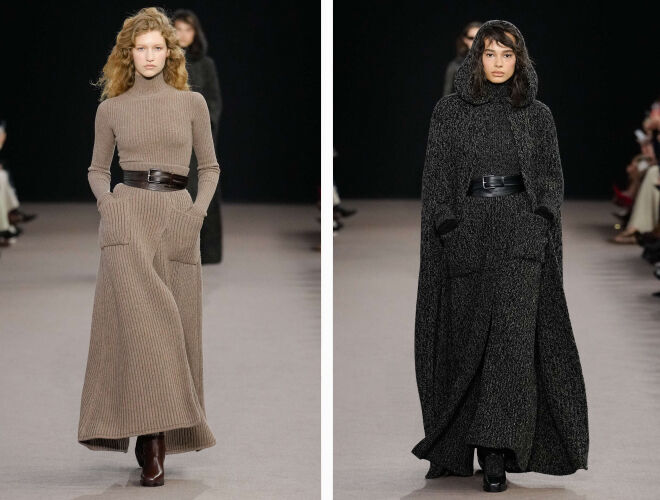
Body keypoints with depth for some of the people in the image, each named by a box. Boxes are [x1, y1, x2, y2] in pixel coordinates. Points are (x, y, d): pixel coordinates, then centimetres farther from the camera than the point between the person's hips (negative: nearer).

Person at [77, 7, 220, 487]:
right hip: (128, 214, -1)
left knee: (173, 327, 0)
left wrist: (200, 209, -2)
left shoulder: (192, 103, 10)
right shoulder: (111, 109, 10)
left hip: (178, 217, 1)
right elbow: (98, 168, 18)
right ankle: (150, 439, -15)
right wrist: (107, 202, -1)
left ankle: (160, 441, 7)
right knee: (139, 320, -15)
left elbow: (209, 166, 14)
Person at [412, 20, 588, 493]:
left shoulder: (538, 115, 9)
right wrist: (449, 227, -8)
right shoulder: (450, 111, 7)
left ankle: (497, 457, -18)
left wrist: (539, 222, -7)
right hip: (465, 235, 1)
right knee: (466, 341, 4)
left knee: (512, 335, -13)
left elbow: (552, 177, 9)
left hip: (520, 236, -1)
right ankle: (453, 449, 19)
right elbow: (436, 175, 4)